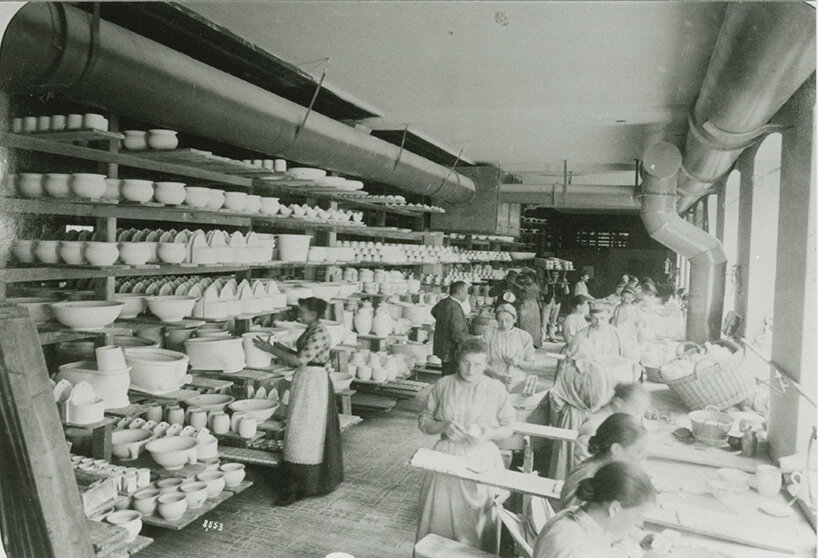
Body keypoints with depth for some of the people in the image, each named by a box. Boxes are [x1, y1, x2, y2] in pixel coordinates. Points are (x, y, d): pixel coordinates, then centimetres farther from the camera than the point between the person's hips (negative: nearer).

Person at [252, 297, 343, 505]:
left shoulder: (319, 335, -20)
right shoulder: (310, 331, 11)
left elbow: (300, 360, -24)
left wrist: (271, 349, -19)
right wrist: (282, 349, 5)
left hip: (313, 384, -10)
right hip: (304, 381, 10)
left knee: (305, 433, -5)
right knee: (300, 432, 16)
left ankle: (297, 488, 3)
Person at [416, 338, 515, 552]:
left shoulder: (496, 389, -1)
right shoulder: (443, 385, 1)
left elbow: (508, 429, 4)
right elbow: (424, 422, 6)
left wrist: (487, 434, -15)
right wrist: (444, 426, -13)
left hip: (481, 460, -1)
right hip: (446, 456, 1)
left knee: (476, 521, 5)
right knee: (440, 517, 7)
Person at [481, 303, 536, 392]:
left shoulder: (525, 336, 7)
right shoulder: (488, 335, 2)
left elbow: (530, 364, 10)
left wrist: (519, 362, -11)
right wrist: (499, 376, -15)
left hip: (517, 382, 2)